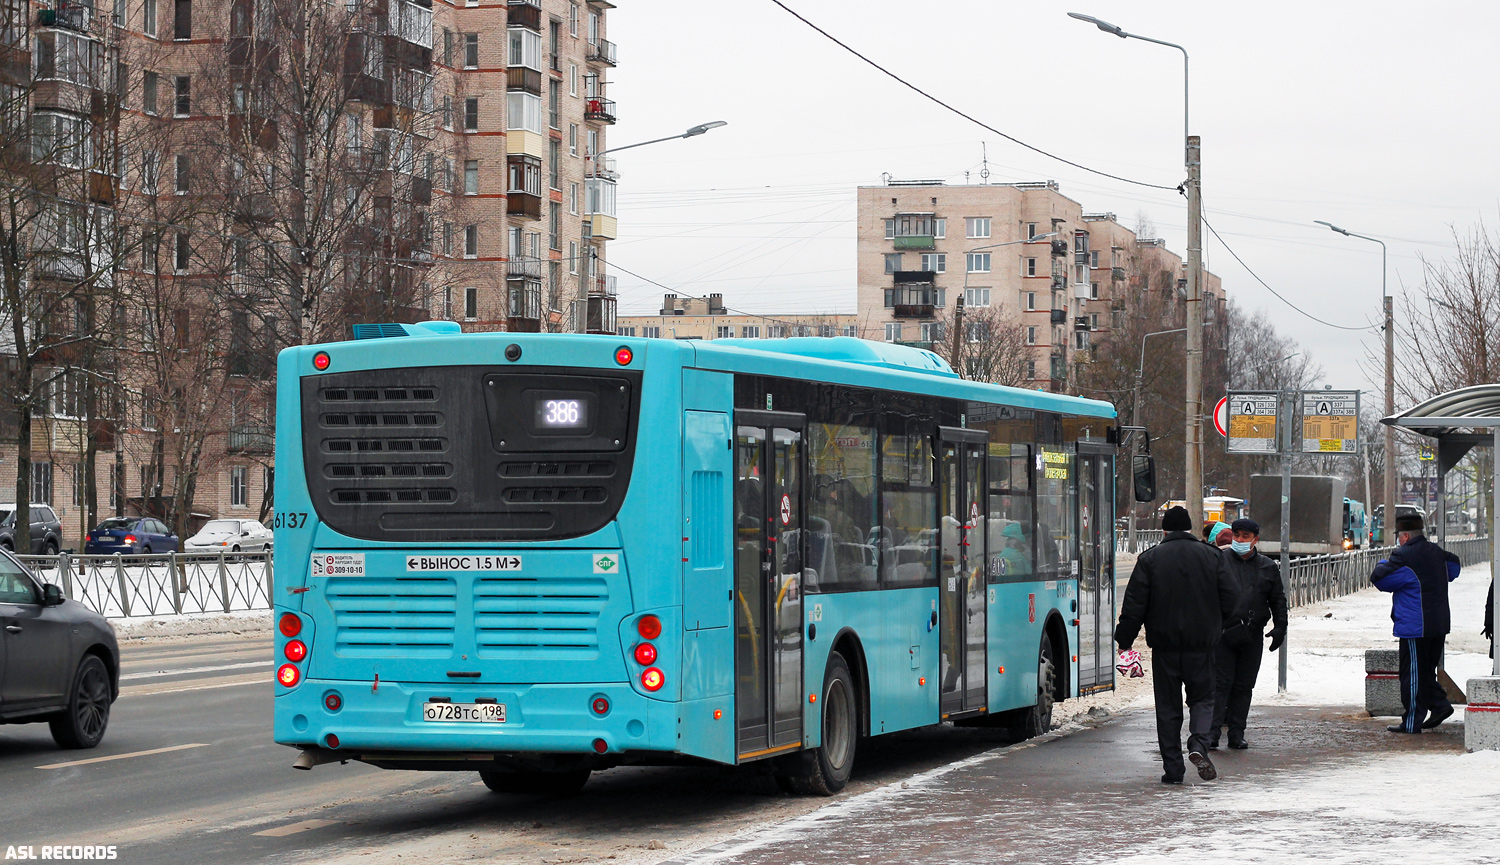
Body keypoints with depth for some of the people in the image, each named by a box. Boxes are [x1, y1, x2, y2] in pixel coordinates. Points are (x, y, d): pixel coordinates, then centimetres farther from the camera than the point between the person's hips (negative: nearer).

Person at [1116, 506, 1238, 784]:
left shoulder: (1150, 558, -2)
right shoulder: (1211, 555, 3)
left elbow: (1134, 603, -5)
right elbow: (1229, 596, 3)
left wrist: (1124, 638, 2)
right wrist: (1214, 627, 20)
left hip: (1164, 643, -1)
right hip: (1201, 644, 1)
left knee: (1168, 706, 6)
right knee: (1202, 698, 12)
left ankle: (1173, 767, 4)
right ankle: (1199, 744, -16)